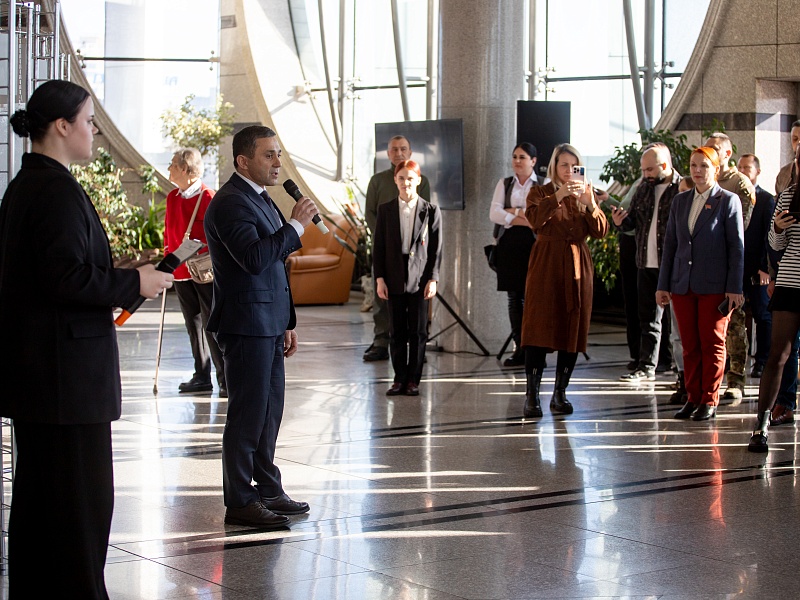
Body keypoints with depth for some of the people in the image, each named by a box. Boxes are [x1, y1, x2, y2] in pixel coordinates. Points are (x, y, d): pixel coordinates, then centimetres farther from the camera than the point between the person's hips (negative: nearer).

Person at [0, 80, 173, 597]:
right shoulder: (58, 191, -17)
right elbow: (68, 279, -24)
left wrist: (118, 276, 14)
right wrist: (135, 282, -13)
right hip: (67, 370, -11)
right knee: (80, 496, -3)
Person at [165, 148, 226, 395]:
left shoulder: (208, 198, -11)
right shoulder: (172, 198, 10)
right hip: (180, 271, 7)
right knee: (193, 324, 12)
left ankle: (225, 379, -1)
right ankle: (202, 377, 21)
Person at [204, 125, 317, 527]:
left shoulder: (260, 199, 17)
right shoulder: (230, 203, -15)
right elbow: (254, 257, -28)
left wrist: (286, 323, 21)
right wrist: (295, 226, -21)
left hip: (267, 326, 10)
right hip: (246, 326, -10)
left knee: (270, 410, 14)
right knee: (248, 414, -5)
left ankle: (267, 490, 24)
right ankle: (239, 502, 3)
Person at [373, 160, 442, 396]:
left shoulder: (431, 211, 2)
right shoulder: (385, 210, 6)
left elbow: (436, 248, 1)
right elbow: (378, 246, 5)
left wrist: (433, 279, -6)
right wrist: (379, 278, -2)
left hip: (419, 279, -1)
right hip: (394, 279, 1)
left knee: (417, 332, 2)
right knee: (397, 332, 5)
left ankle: (413, 380, 9)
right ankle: (399, 379, 12)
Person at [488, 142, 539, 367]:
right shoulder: (504, 184, 15)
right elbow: (494, 213, 2)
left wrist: (516, 211, -4)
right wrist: (521, 219, -8)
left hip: (533, 243, -4)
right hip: (509, 243, 4)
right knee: (514, 296, 3)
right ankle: (519, 349, 7)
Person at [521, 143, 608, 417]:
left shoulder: (584, 195, 15)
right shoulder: (541, 193, 6)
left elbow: (601, 231, 0)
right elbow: (535, 219, -16)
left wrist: (590, 204, -16)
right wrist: (559, 196, -25)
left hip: (577, 268, 4)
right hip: (546, 265, -3)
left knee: (573, 330, 3)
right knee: (540, 329, -10)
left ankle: (560, 394, 12)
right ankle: (532, 396, -10)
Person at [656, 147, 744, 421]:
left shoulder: (728, 201, -1)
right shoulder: (680, 201, 13)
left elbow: (737, 247, -3)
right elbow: (670, 244, 14)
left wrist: (735, 288, -9)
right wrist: (663, 285, 10)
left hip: (714, 285, -4)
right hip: (683, 285, 4)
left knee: (712, 344, 1)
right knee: (689, 345, 6)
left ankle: (709, 400, 8)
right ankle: (693, 398, 14)